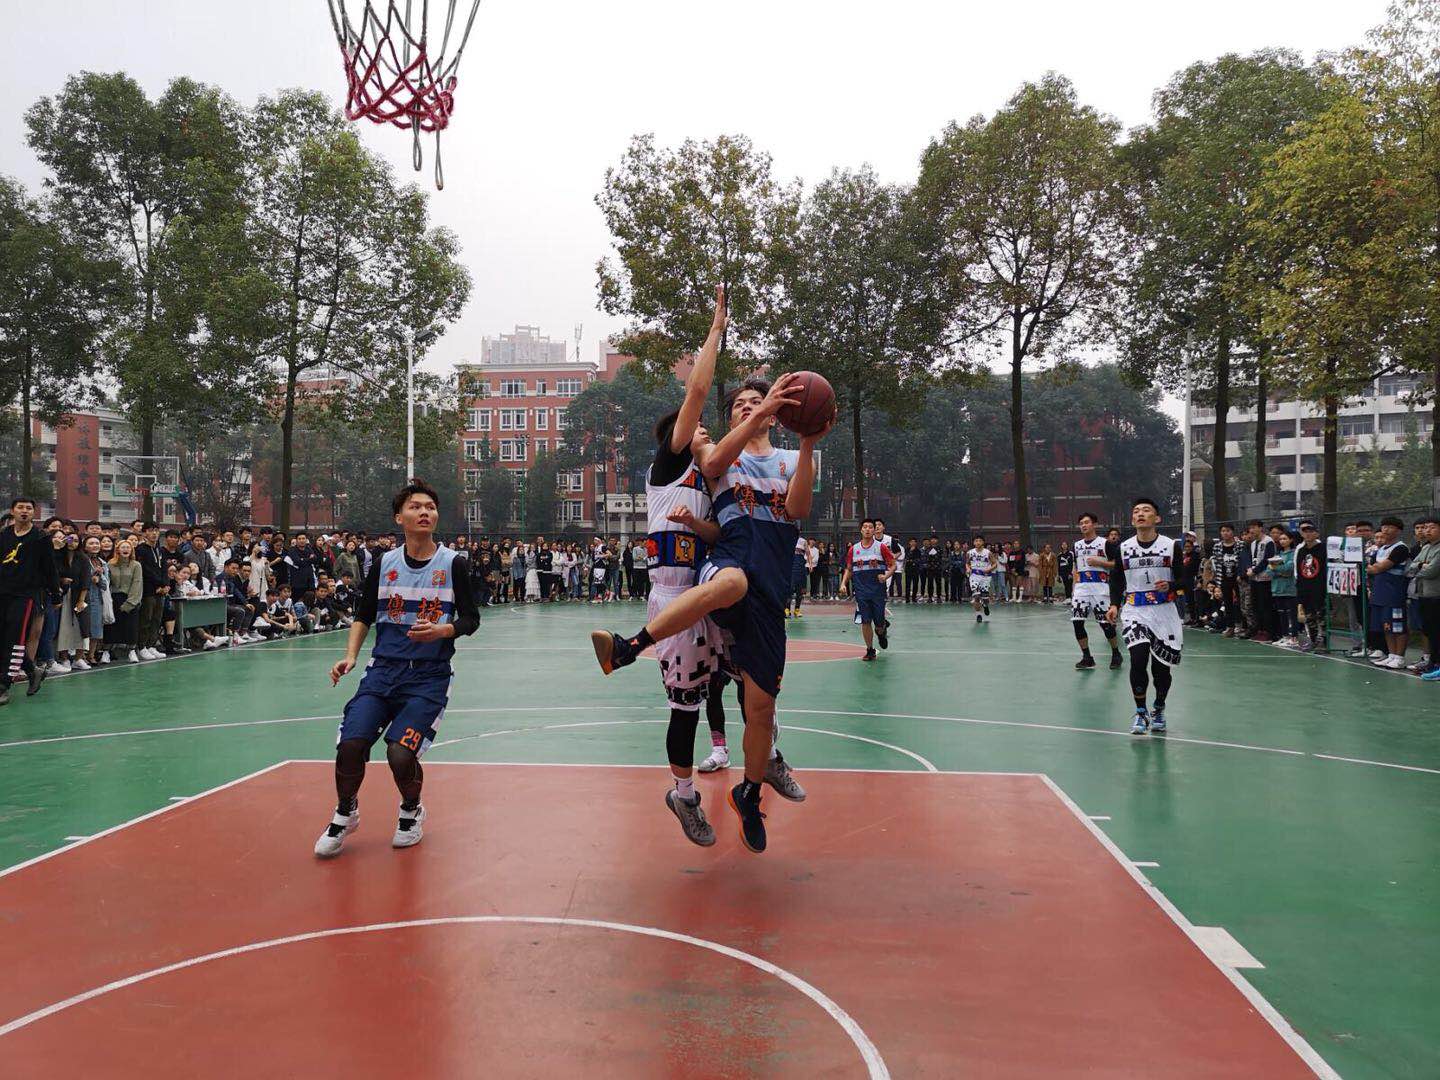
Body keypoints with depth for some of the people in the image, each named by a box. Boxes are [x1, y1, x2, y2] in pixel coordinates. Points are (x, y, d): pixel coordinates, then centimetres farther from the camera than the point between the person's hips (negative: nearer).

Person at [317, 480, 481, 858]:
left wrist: (441, 631, -19)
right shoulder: (384, 564, 6)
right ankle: (345, 813, 16)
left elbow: (471, 620, 0)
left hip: (429, 675, -2)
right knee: (351, 743, -13)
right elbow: (364, 616, 14)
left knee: (401, 753, -17)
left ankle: (411, 811, 17)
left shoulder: (453, 563, -2)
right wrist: (350, 656, 1)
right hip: (383, 668, 3)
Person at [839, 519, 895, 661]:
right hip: (861, 591, 2)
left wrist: (886, 576, -16)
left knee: (879, 622, 2)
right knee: (865, 622, -3)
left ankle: (880, 633, 37)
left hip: (878, 590, -2)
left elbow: (893, 565, 2)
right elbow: (849, 569, 15)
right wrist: (843, 583, 0)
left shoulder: (881, 547, -1)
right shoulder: (853, 549, 7)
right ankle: (870, 650, 9)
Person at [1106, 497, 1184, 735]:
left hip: (1164, 611, 0)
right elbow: (1116, 580, 13)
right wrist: (1114, 604, -1)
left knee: (1161, 666, 5)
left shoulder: (1172, 546, -2)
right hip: (1134, 611, 0)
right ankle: (1140, 713, -1)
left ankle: (1158, 711, 30)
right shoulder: (1123, 548, 4)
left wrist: (1170, 586, -18)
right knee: (1138, 659, -18)